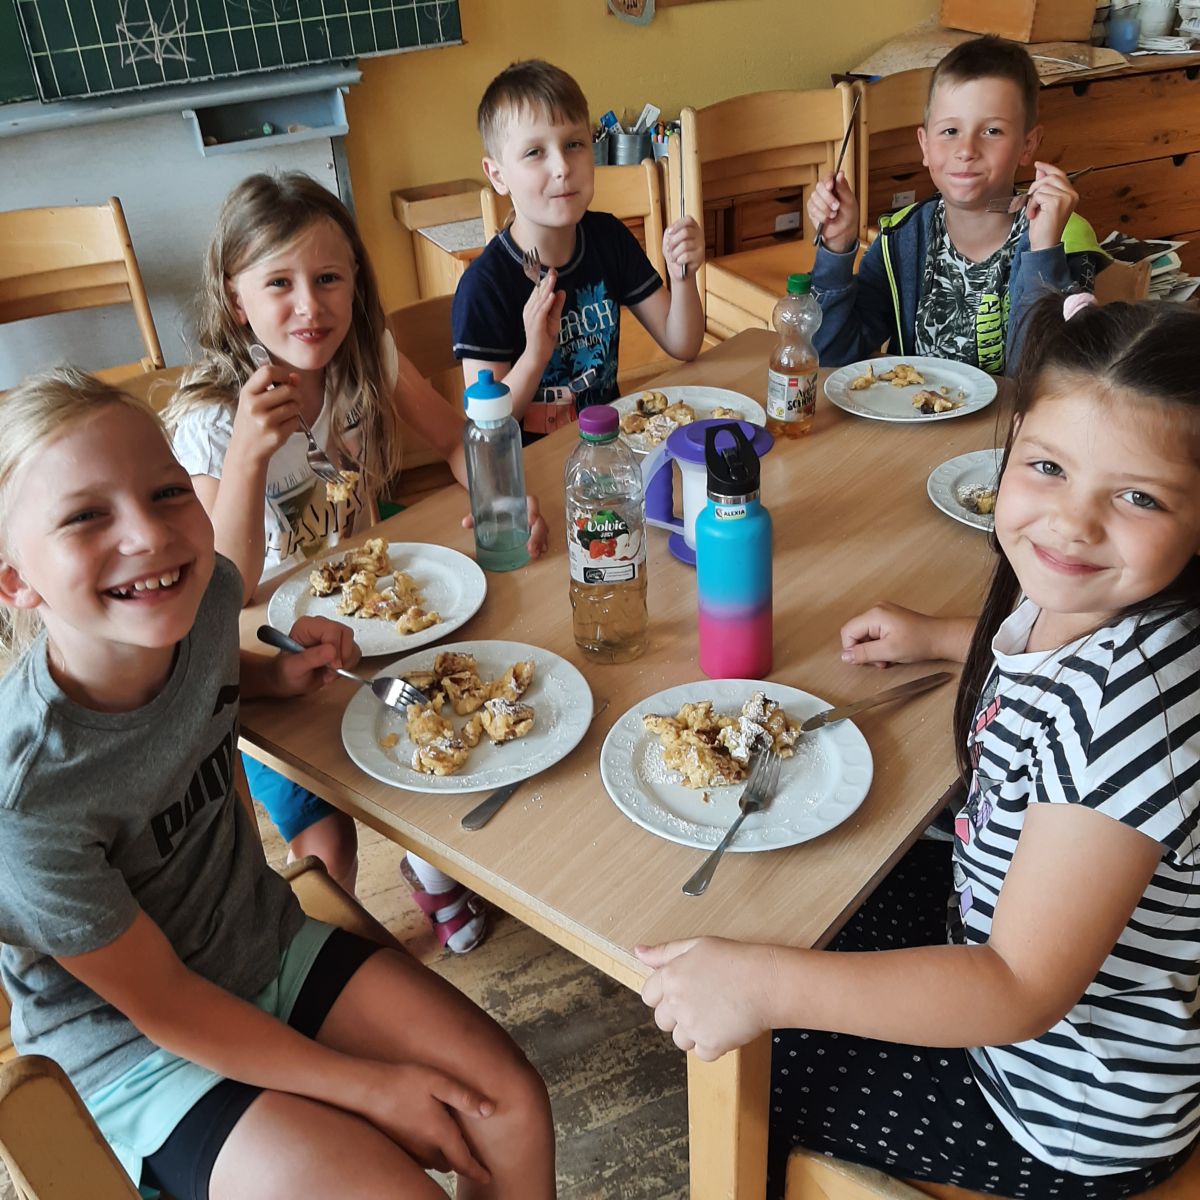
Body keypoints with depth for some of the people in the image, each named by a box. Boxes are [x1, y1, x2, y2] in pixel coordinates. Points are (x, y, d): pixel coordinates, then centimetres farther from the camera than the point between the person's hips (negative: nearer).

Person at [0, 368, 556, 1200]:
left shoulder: (205, 594, -17)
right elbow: (157, 1002, -19)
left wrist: (282, 674, -11)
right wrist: (368, 1084, -13)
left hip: (269, 941, 5)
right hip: (136, 1048, -5)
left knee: (512, 1102, -4)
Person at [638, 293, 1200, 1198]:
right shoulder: (1077, 600, -11)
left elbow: (1023, 990, -34)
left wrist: (768, 986, -37)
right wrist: (939, 637, 10)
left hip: (1071, 1120, -8)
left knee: (744, 1062, 4)